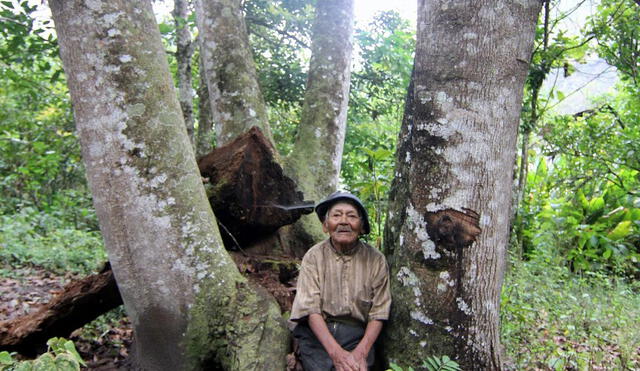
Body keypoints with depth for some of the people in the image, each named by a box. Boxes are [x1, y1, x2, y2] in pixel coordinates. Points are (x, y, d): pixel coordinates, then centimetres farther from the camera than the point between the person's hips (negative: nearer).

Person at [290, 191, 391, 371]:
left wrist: (361, 353, -15)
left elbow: (378, 313, -1)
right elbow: (311, 309, -9)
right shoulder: (313, 257, -3)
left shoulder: (376, 260, -1)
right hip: (317, 333, 0)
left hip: (357, 334, 0)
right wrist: (337, 353, -20)